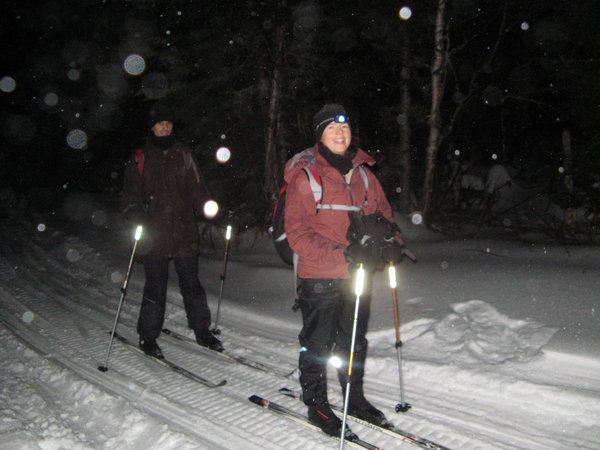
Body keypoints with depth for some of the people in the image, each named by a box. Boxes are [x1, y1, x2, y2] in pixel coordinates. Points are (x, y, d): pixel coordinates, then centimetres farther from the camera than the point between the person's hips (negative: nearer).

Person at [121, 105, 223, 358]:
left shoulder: (183, 155, 12)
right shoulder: (140, 158, 5)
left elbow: (196, 188, 12)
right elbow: (130, 193, 3)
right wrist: (135, 212, -16)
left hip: (184, 233, 2)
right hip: (154, 235, -2)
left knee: (192, 284, 7)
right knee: (156, 288, 3)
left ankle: (202, 331, 19)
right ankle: (147, 337, 19)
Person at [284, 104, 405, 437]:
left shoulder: (363, 173, 8)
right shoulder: (305, 175, -11)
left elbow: (382, 212, 15)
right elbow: (297, 233, -16)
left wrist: (391, 241, -6)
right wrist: (343, 252, -25)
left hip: (357, 274, 6)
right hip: (320, 277, -5)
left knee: (355, 342, 18)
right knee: (318, 344, 8)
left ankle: (355, 397, 37)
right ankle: (316, 404, 27)